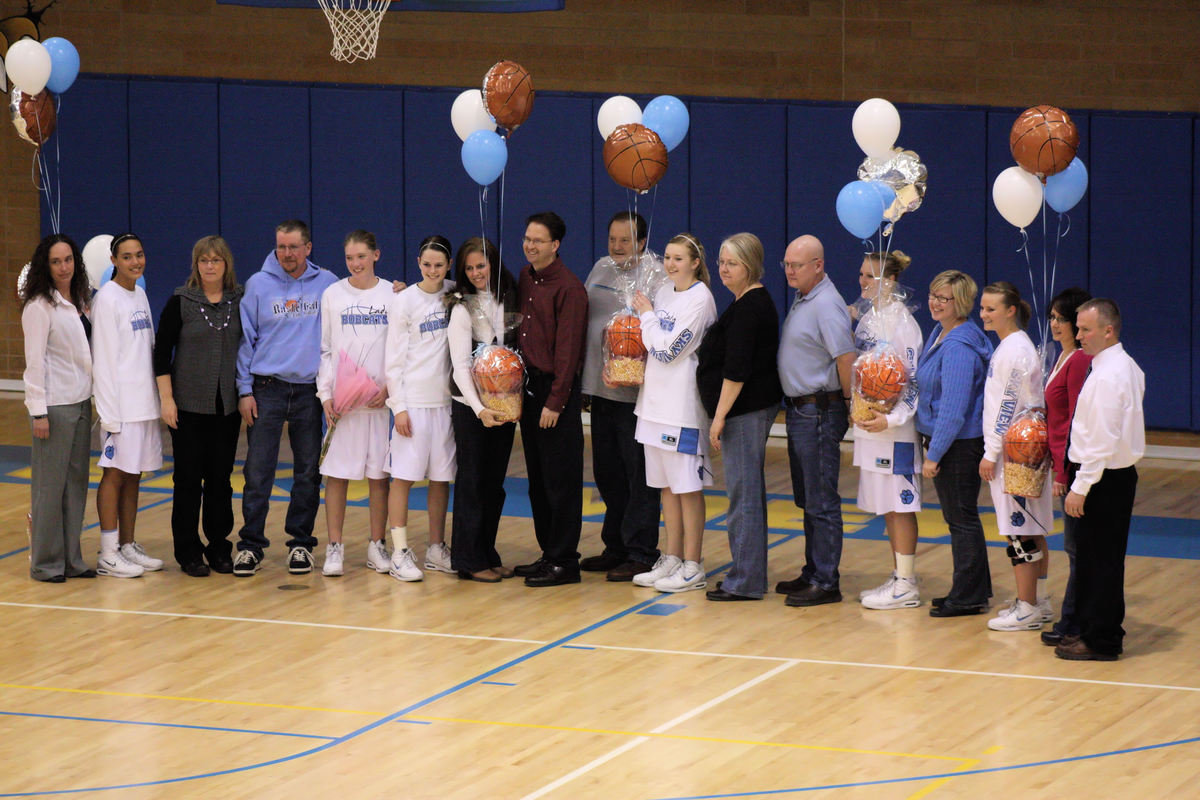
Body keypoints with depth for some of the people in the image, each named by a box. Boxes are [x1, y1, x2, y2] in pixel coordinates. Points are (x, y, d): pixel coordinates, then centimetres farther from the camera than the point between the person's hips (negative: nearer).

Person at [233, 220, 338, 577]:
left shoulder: (327, 284, 5)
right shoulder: (258, 284, 3)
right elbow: (245, 339, 4)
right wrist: (245, 390, -2)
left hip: (310, 390, 1)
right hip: (267, 388, -1)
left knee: (308, 472, 5)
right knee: (258, 471, -4)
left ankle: (301, 541, 15)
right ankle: (251, 544, 1)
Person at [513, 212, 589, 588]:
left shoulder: (568, 288, -13)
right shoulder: (525, 278, 12)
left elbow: (568, 349, -15)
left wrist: (555, 402, -17)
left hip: (556, 388, -8)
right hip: (528, 385, 8)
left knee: (561, 481, -4)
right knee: (538, 479, 13)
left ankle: (564, 562, 0)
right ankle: (548, 553, 21)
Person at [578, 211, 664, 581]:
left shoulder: (656, 276, -8)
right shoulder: (601, 268, 14)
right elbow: (581, 313, 22)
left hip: (637, 393, -8)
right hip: (600, 387, 8)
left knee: (640, 475, -3)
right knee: (607, 472, 14)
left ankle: (640, 554, 1)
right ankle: (615, 548, 24)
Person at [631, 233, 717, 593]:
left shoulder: (699, 299, -12)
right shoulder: (665, 293, 13)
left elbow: (667, 349, -17)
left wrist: (646, 313, -6)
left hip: (683, 402, -8)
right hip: (656, 400, 8)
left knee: (687, 486, -3)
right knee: (667, 485, 12)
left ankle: (693, 567, 2)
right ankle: (672, 560, 20)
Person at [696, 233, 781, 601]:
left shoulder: (748, 308, -16)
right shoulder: (755, 301, 16)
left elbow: (736, 370, -21)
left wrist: (720, 416, -19)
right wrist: (722, 414, 23)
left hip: (745, 409, -11)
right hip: (754, 407, 11)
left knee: (743, 492, -7)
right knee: (749, 491, 14)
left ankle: (745, 581, -4)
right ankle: (750, 576, 20)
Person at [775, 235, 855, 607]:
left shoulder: (827, 305, -18)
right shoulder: (801, 300, 14)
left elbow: (845, 357, -21)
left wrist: (851, 405, -12)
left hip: (820, 413, -10)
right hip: (799, 409, 10)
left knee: (822, 502, -6)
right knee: (807, 499, 16)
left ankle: (826, 583, -3)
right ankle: (812, 573, 24)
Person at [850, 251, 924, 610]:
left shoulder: (902, 323, -14)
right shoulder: (868, 319, 11)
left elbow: (913, 380, -16)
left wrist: (891, 419, -22)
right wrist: (855, 408, 9)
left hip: (895, 430, -8)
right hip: (869, 425, 8)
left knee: (900, 505, -3)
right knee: (886, 506, 13)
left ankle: (906, 585, 2)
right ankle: (898, 576, 21)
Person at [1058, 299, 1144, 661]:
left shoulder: (1107, 376, -20)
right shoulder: (1128, 368, 12)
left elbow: (1103, 441, -23)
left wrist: (1080, 487, -21)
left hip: (1103, 479, -10)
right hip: (1118, 474, 10)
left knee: (1097, 560, -2)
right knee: (1101, 559, 16)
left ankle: (1100, 641, 3)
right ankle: (1095, 631, 24)